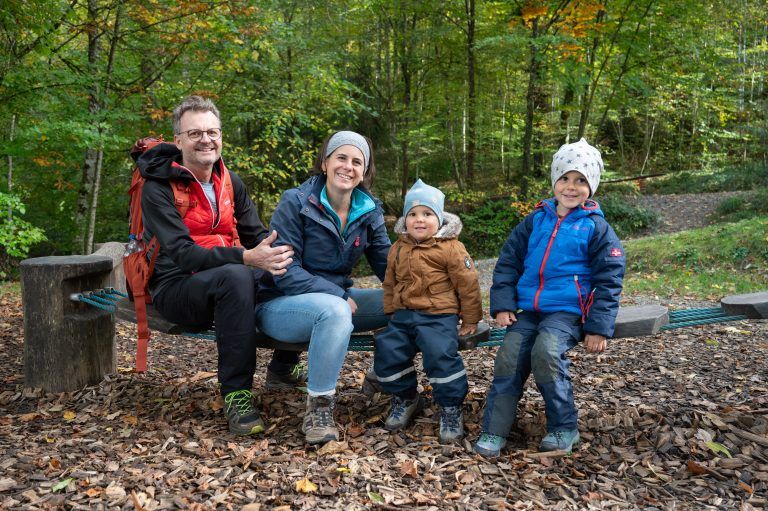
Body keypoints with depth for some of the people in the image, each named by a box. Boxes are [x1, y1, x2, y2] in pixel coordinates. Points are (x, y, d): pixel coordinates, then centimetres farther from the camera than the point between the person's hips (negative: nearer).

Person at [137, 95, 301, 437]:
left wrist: (277, 254, -18)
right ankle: (236, 394, -30)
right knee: (234, 276, -37)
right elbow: (182, 254, -24)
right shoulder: (159, 187, -12)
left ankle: (283, 367, 11)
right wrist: (246, 258, -38)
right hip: (176, 289, -7)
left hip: (228, 281, 7)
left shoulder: (230, 183, 9)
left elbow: (257, 235, 6)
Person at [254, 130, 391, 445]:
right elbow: (286, 272, -18)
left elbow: (388, 266, 1)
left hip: (336, 299, 6)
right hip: (279, 306, -6)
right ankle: (318, 406, -24)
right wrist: (340, 296, -25)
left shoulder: (369, 211, 3)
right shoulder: (295, 203, -13)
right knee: (335, 310, -38)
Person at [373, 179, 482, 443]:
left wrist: (470, 319, -1)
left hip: (438, 316, -6)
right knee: (387, 351, -7)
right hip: (404, 315, 6)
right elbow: (390, 284, 22)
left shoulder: (451, 248, -6)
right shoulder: (398, 249, 11)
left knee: (441, 355, -26)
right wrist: (392, 312, 16)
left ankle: (451, 408, -5)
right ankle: (405, 397, 18)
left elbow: (468, 284, -4)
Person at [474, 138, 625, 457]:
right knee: (509, 358, -16)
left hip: (567, 311, -4)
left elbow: (609, 280, 0)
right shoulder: (535, 221, 13)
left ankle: (564, 427, -10)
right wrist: (503, 305, 2)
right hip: (527, 310, 4)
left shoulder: (596, 227, 2)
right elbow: (508, 263, 14)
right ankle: (494, 431, -7)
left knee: (546, 353, -29)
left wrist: (598, 326, -8)